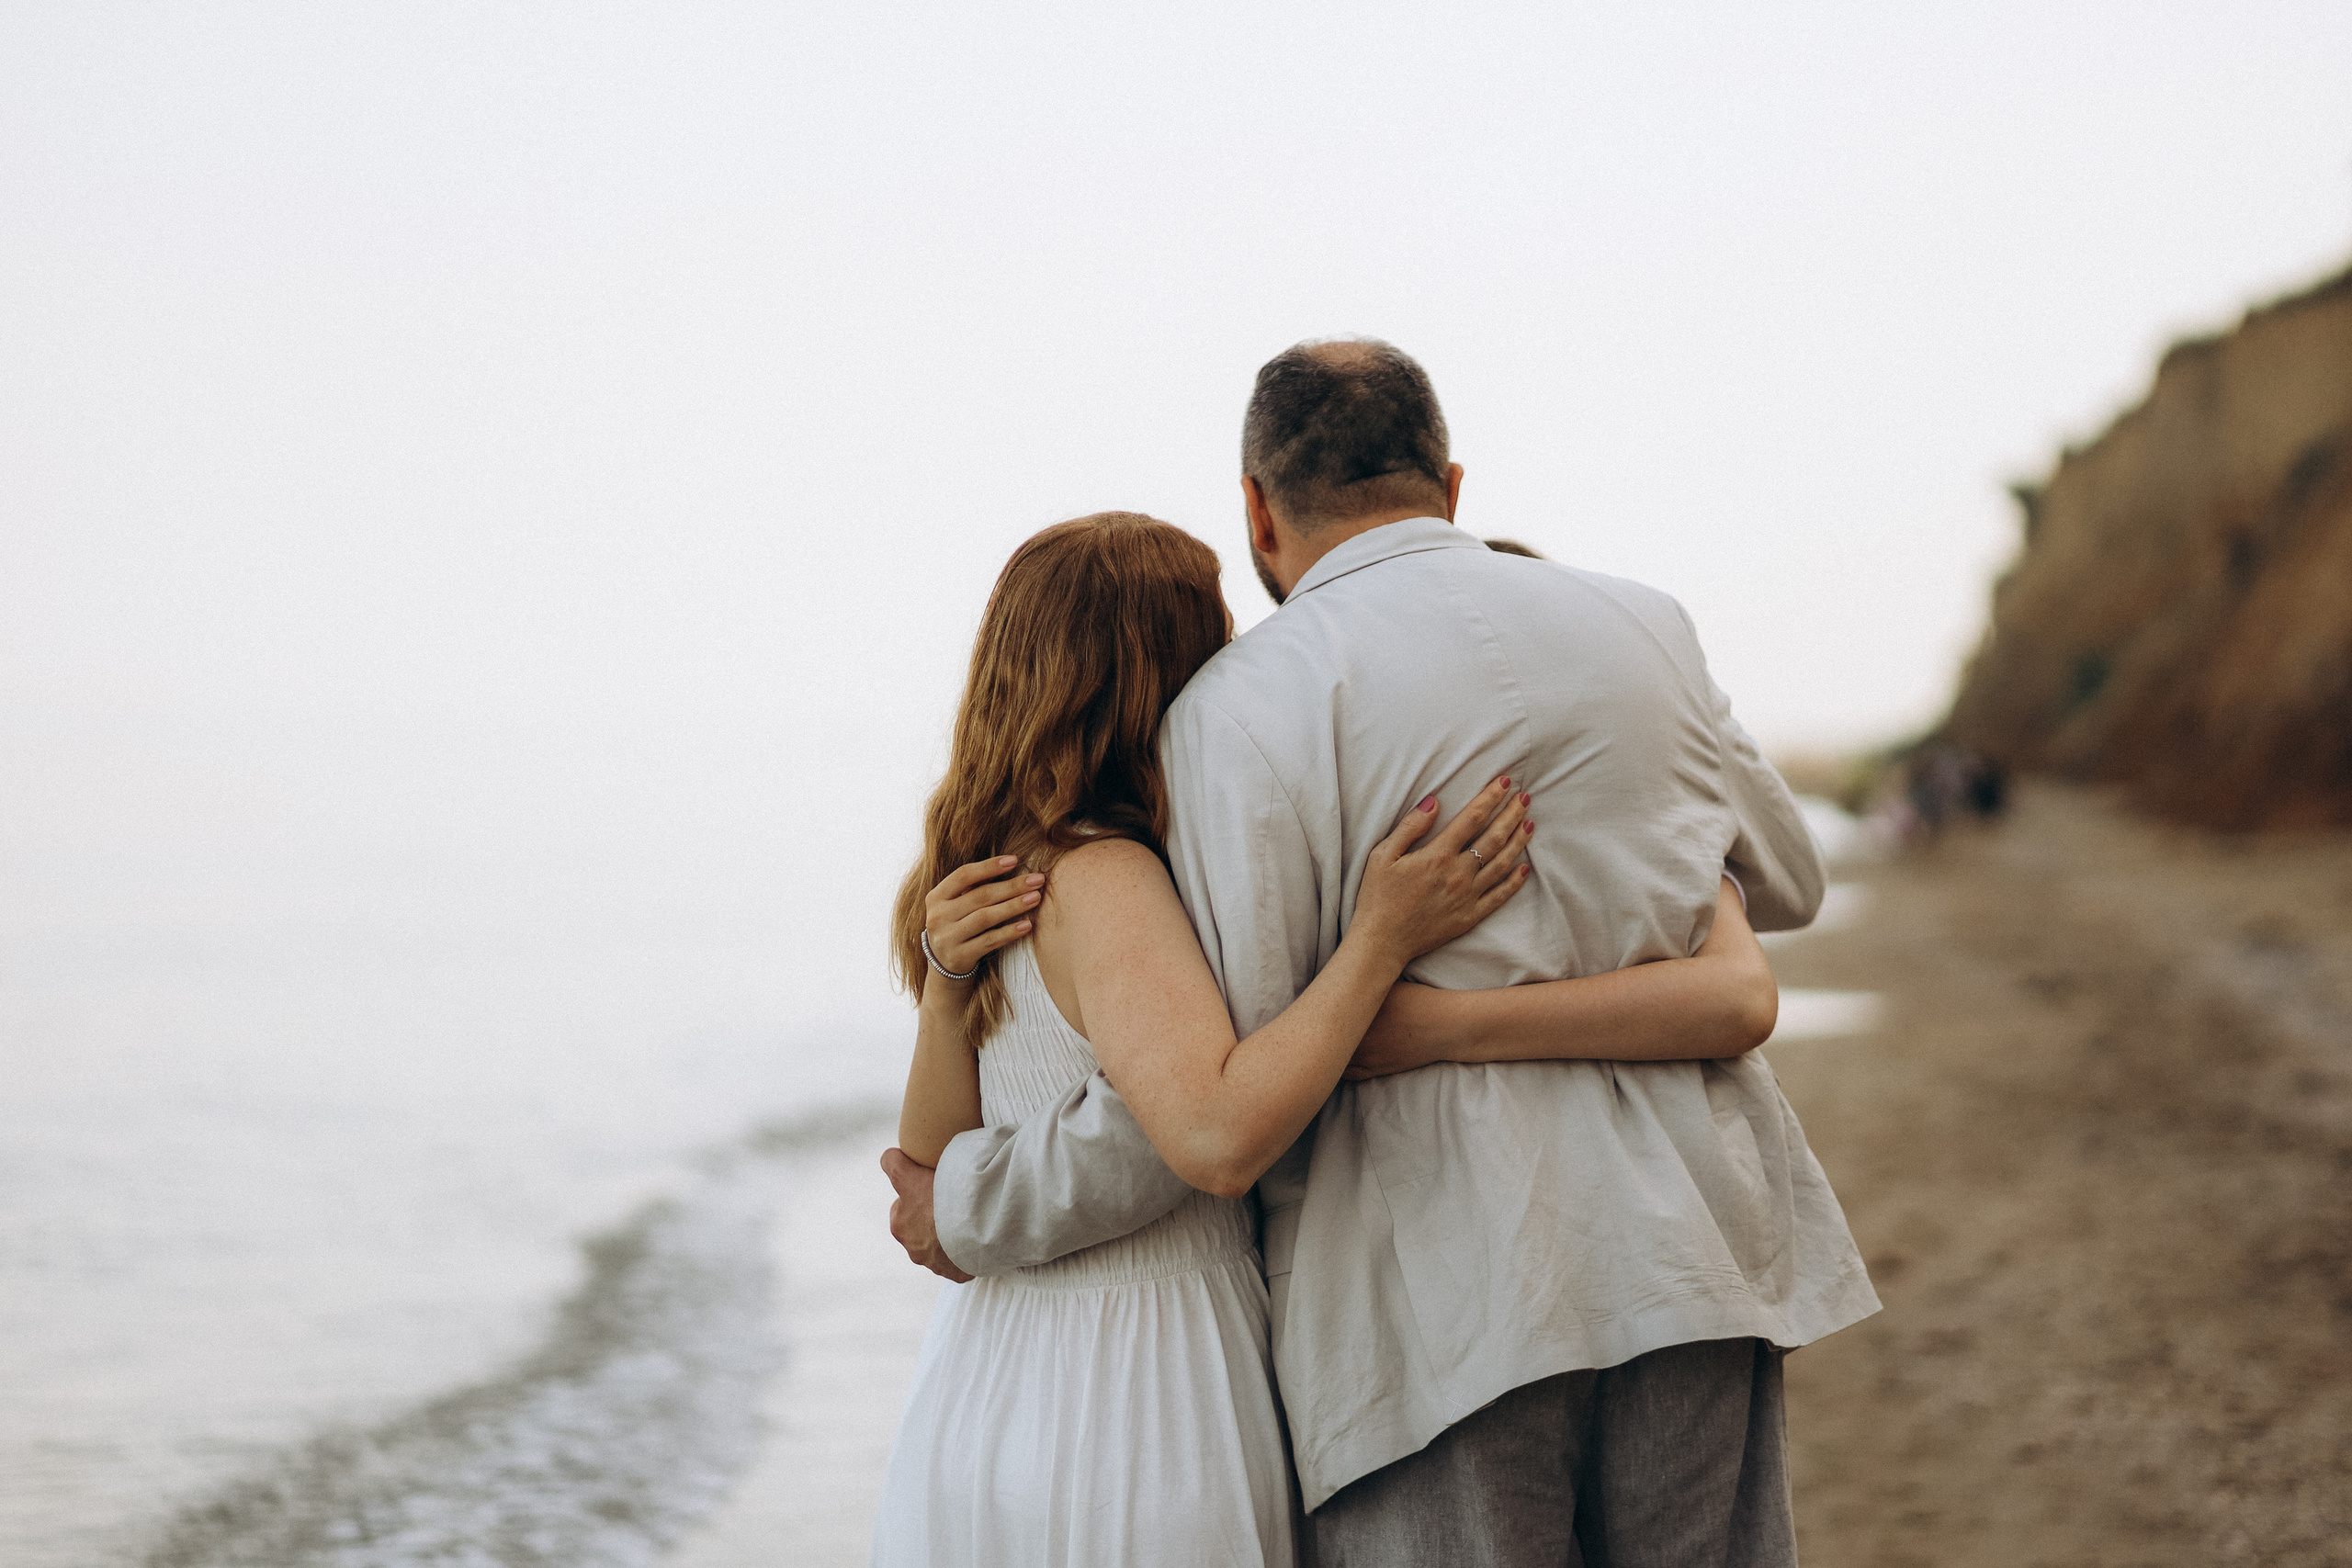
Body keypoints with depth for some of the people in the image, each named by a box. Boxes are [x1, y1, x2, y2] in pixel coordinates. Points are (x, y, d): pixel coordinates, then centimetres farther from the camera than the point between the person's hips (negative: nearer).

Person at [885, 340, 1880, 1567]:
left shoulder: (1249, 703, -6)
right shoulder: (1642, 628, 11)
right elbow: (1783, 882, 26)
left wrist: (972, 1205, 2)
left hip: (1444, 1298, -5)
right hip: (1689, 1249, 5)